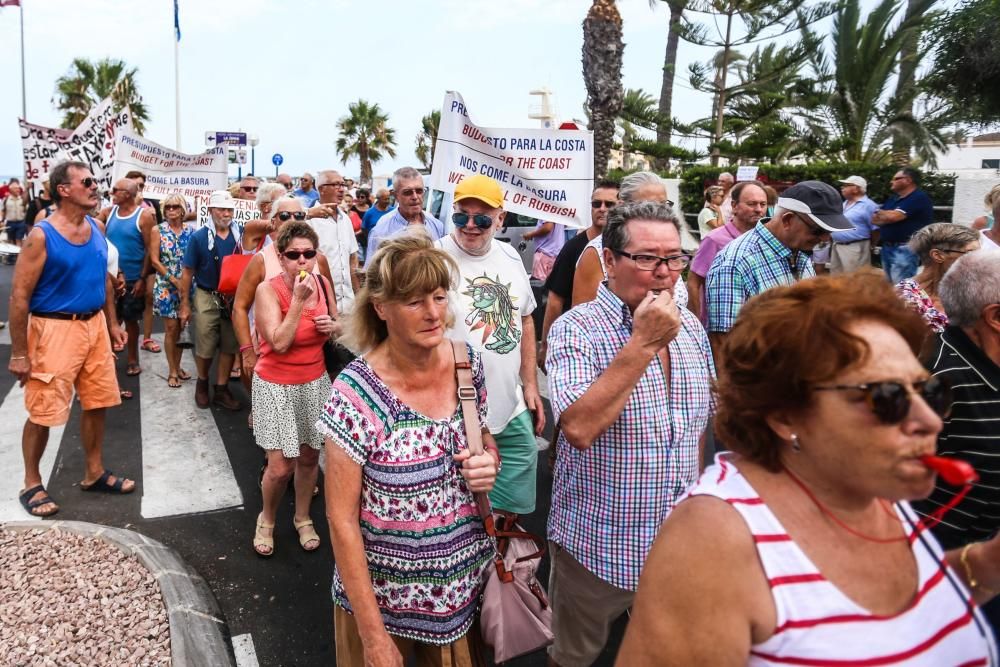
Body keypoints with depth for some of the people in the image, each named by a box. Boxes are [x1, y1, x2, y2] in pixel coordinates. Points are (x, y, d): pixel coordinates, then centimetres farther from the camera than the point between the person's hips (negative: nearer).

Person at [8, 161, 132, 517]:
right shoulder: (41, 235, -15)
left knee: (96, 403, 14)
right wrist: (19, 353, -14)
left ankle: (94, 473, 29)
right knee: (43, 412, 3)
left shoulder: (97, 228, 5)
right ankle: (32, 485, 21)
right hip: (55, 328, -6)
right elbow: (19, 295, -14)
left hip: (94, 324, 7)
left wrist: (111, 323, 15)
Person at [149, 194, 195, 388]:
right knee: (171, 328, -2)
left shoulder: (190, 231, 4)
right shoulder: (157, 230, -1)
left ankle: (177, 367, 21)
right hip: (166, 286, -2)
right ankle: (172, 371, 6)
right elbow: (154, 260, -6)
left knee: (181, 327, 8)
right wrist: (174, 280, -12)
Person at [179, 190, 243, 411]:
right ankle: (202, 383, 31)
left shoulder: (239, 236, 1)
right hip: (207, 298, -2)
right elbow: (188, 272, -4)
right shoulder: (199, 238, -6)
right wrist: (185, 305, -5)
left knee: (229, 346, 8)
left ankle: (221, 390, 20)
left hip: (234, 298, 3)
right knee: (205, 348, 6)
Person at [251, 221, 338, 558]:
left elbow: (337, 325, 14)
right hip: (277, 385, -4)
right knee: (280, 466, -5)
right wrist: (299, 300, -27)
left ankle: (303, 518, 38)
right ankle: (267, 520, 26)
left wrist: (333, 326, -10)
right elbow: (279, 343, -25)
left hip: (315, 382, 5)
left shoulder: (322, 282, -2)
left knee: (309, 456, 14)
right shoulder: (267, 290, -17)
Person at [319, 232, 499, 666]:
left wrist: (490, 463, -13)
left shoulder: (468, 364, -8)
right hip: (384, 595, -4)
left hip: (466, 582, 4)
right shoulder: (356, 395, -22)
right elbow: (342, 519, -17)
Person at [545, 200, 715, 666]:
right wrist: (643, 343, -31)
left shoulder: (692, 328, 1)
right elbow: (579, 429, -33)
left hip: (679, 540, 5)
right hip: (598, 545, -5)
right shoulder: (576, 330, -19)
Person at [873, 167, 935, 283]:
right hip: (887, 248, 9)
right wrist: (888, 216, -8)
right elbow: (875, 220, 12)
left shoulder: (919, 197, -9)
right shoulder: (893, 199, 18)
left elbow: (893, 217, -20)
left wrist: (881, 213, 2)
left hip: (905, 249, -9)